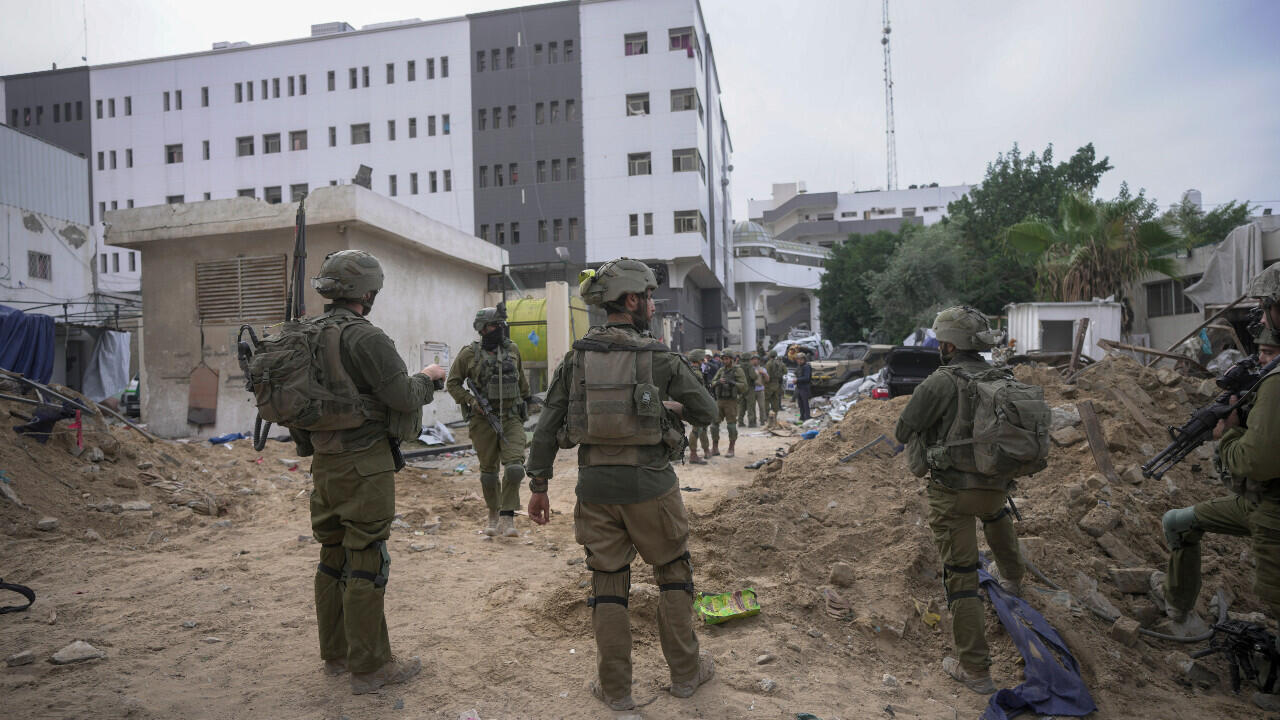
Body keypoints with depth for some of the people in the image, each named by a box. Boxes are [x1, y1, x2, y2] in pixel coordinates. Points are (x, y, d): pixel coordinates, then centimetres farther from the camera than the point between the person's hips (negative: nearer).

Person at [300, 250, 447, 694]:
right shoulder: (365, 337, -17)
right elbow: (405, 399, -17)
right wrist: (427, 377, 1)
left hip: (325, 465, 9)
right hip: (364, 467, -8)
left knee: (333, 558, 16)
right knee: (366, 563, -1)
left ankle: (337, 654, 29)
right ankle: (370, 666, 9)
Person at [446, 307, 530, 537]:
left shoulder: (513, 350, 5)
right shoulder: (469, 354, -3)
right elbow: (453, 383, 3)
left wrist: (525, 404, 24)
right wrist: (470, 400, -10)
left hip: (511, 419, 1)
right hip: (483, 420, -1)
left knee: (514, 467, -14)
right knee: (488, 471, 9)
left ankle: (507, 518, -7)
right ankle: (493, 515, 27)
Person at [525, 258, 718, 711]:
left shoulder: (577, 356, 1)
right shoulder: (660, 356, -6)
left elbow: (548, 424, 0)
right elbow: (707, 412, 2)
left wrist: (538, 485, 7)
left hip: (595, 485, 3)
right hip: (649, 485, -2)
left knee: (607, 582, 13)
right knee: (673, 574, 16)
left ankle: (614, 688, 22)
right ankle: (685, 672, 28)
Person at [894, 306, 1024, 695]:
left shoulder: (941, 383, -15)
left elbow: (904, 430, -5)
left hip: (951, 492, -6)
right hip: (996, 484, 6)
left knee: (961, 577, 2)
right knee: (995, 512, 42)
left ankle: (976, 671, 10)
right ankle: (1013, 579, 61)